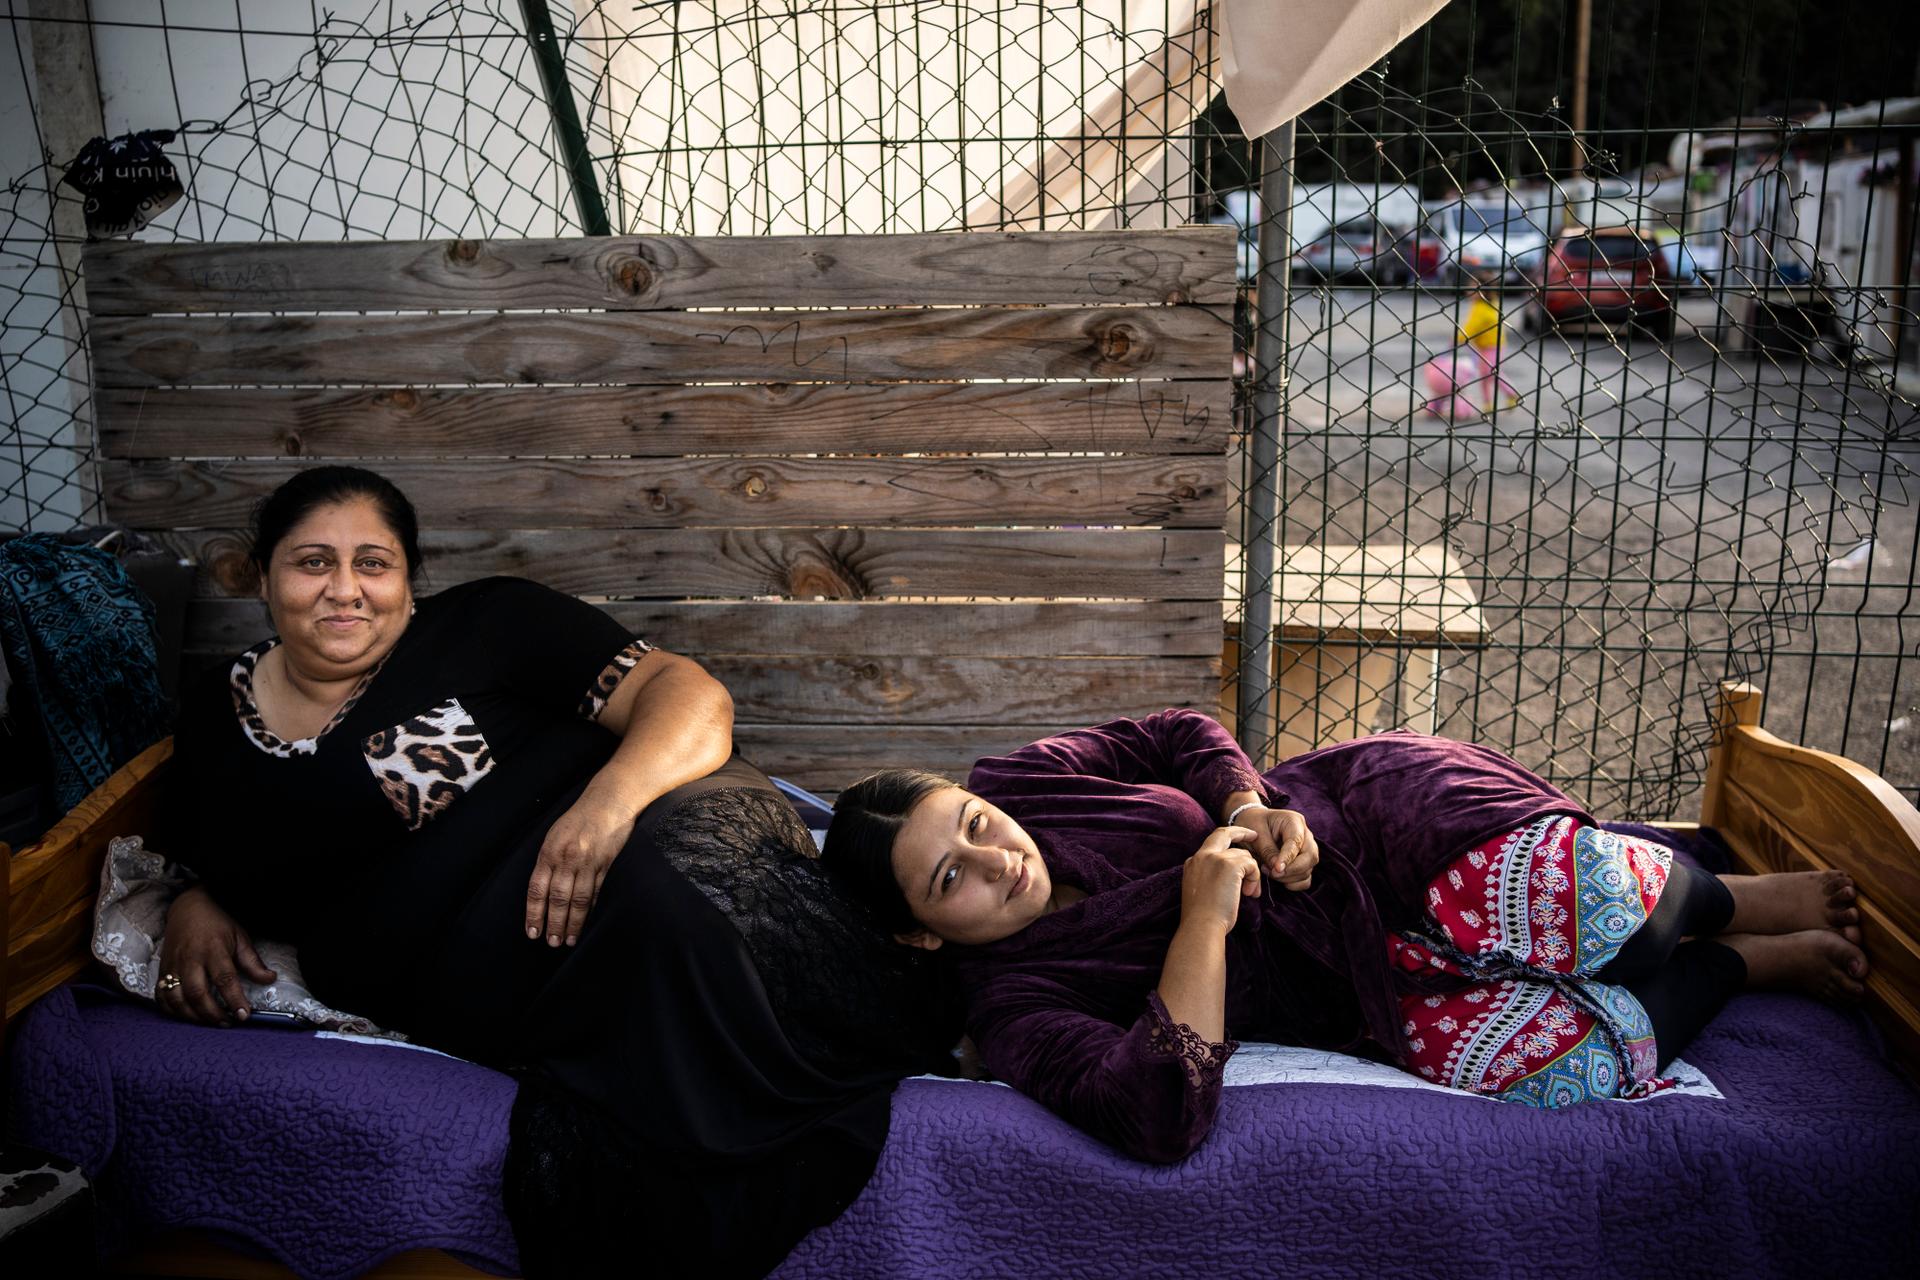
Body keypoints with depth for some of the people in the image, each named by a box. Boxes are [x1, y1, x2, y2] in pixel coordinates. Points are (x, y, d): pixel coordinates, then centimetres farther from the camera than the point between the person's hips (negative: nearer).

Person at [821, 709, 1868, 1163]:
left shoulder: (1021, 778, -6)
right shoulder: (1014, 1012, -17)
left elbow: (1180, 735, 8)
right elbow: (1162, 1115, -31)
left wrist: (1251, 806, -12)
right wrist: (1202, 918, -29)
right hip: (1373, 991, -2)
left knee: (1603, 910, -20)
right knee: (1589, 1065, -18)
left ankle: (1728, 893, 16)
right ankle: (1747, 960, 13)